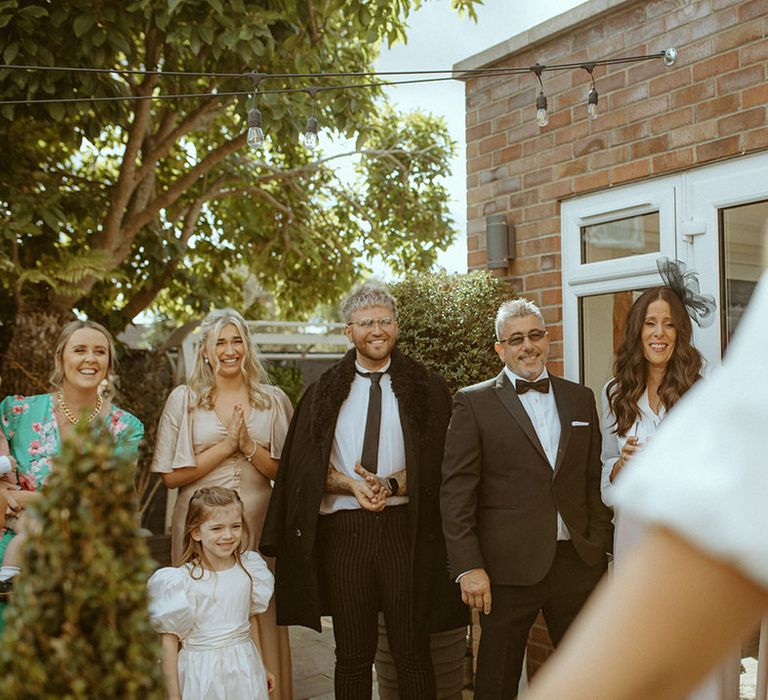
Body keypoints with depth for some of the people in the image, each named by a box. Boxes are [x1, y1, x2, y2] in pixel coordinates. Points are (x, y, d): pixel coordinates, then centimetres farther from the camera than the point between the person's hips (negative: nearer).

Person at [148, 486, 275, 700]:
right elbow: (169, 640, -12)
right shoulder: (183, 580, -16)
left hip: (244, 669, 4)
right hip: (203, 674, -4)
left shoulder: (247, 570, 0)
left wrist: (260, 667, 21)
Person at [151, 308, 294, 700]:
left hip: (258, 525, 1)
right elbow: (170, 476, -3)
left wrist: (249, 446, -11)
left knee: (260, 614, 3)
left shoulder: (273, 401, 7)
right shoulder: (183, 399, 4)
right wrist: (224, 447, -10)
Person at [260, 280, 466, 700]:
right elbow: (309, 465, 5)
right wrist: (352, 485, -13)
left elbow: (433, 461, -1)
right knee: (353, 654, 8)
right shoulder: (325, 393, 11)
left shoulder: (425, 389, 6)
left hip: (404, 528, -1)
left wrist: (389, 485, -16)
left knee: (412, 650, 2)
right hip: (343, 531, 2)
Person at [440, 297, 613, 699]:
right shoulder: (474, 403, -2)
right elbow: (456, 491, -7)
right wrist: (468, 567, -13)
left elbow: (594, 480, 13)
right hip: (509, 569, -4)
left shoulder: (581, 399, 11)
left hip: (578, 561, 4)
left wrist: (603, 546, 6)